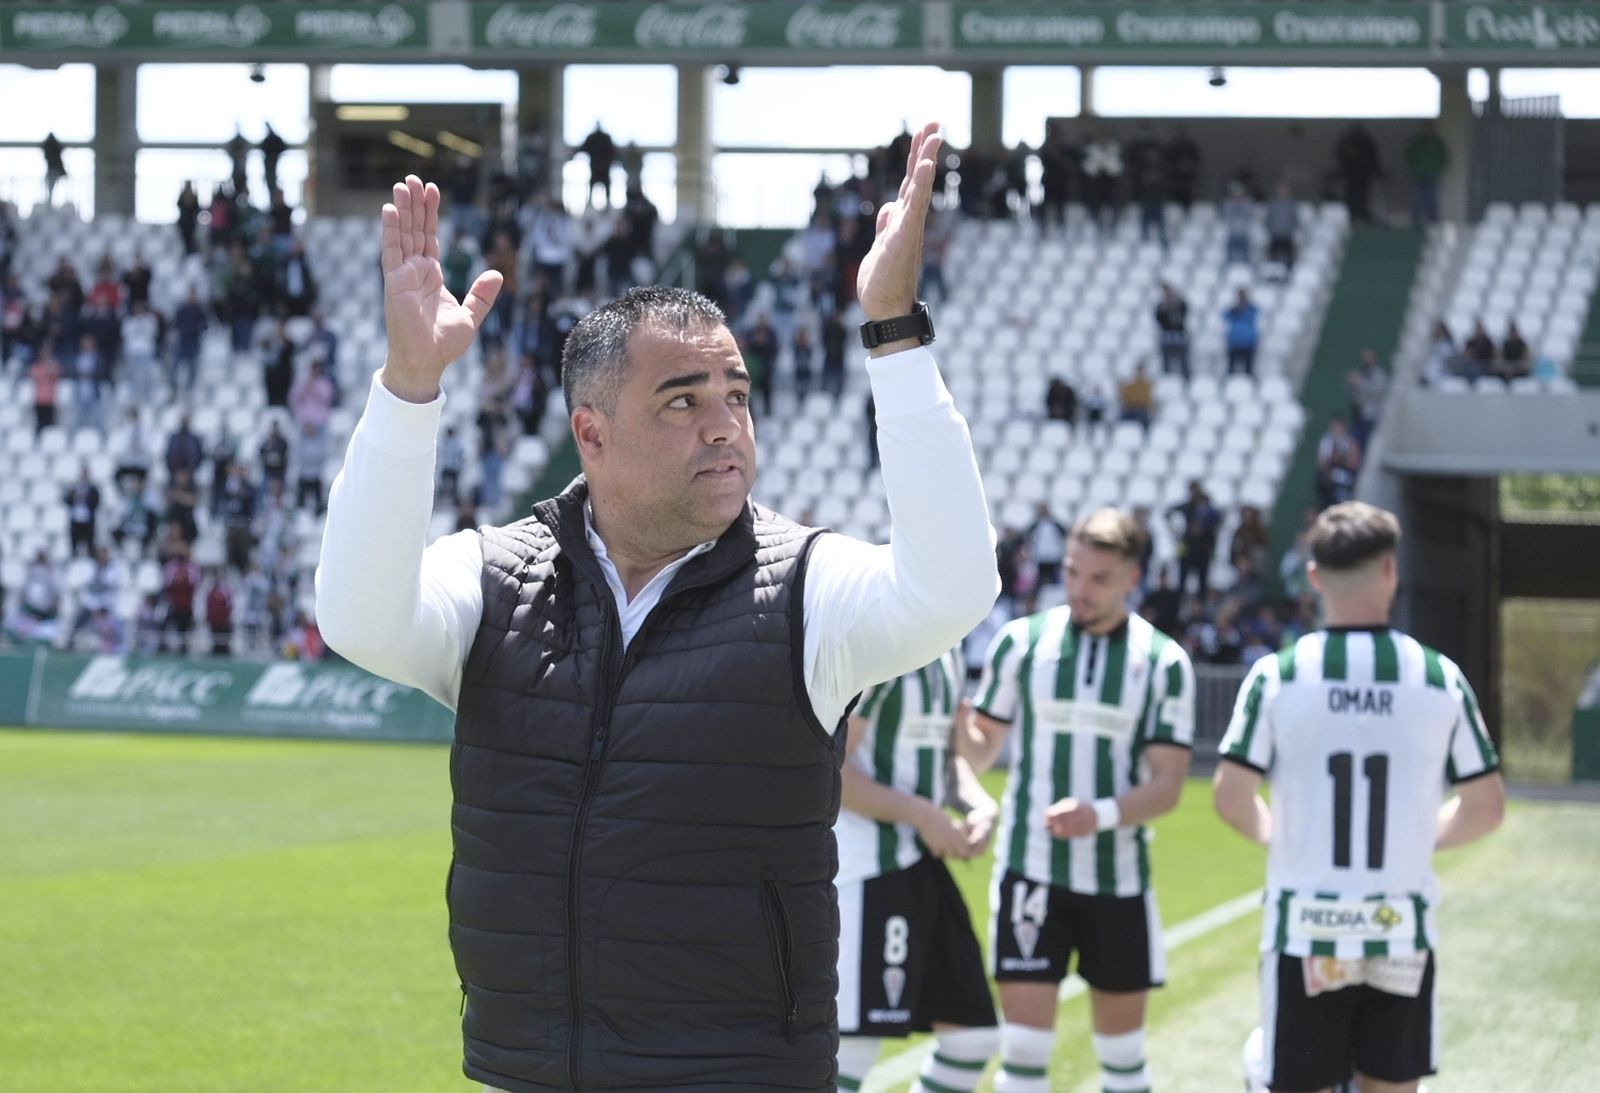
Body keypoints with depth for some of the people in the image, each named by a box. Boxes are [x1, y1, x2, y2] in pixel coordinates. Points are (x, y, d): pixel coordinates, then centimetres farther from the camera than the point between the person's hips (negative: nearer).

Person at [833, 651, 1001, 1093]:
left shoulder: (946, 654, 12)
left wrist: (979, 804, 1)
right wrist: (921, 814, -18)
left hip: (922, 861, 9)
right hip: (863, 869, -9)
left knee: (973, 1036, 10)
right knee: (852, 1051, -10)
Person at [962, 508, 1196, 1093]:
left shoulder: (1165, 662, -2)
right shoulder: (1021, 641, 0)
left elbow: (1166, 784, -5)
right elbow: (979, 747, 9)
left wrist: (1101, 814, -23)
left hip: (1119, 877, 1)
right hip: (1031, 868, -1)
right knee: (1025, 1041, -7)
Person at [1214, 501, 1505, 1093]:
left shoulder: (1275, 675, -7)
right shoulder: (1440, 678, -3)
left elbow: (1231, 798, -7)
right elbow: (1485, 808, 2)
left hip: (1305, 933, -1)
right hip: (1402, 933, 1)